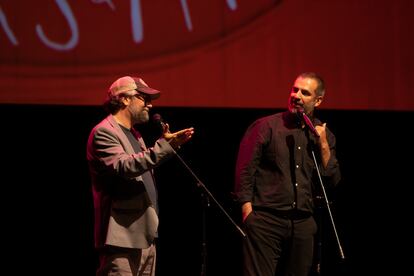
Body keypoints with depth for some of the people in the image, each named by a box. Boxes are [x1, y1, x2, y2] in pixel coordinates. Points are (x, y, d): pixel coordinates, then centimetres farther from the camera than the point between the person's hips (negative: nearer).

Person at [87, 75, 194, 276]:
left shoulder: (133, 133, 20)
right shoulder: (104, 132, -10)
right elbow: (123, 166, -26)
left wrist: (166, 144, 14)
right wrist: (164, 146, -28)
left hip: (145, 235, 10)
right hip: (122, 236, -10)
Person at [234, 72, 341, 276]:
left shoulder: (323, 135, 13)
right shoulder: (265, 127, 1)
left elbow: (332, 181, 7)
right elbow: (244, 171, -3)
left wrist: (323, 146, -4)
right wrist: (248, 212, -10)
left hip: (303, 225, 5)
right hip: (265, 221, -4)